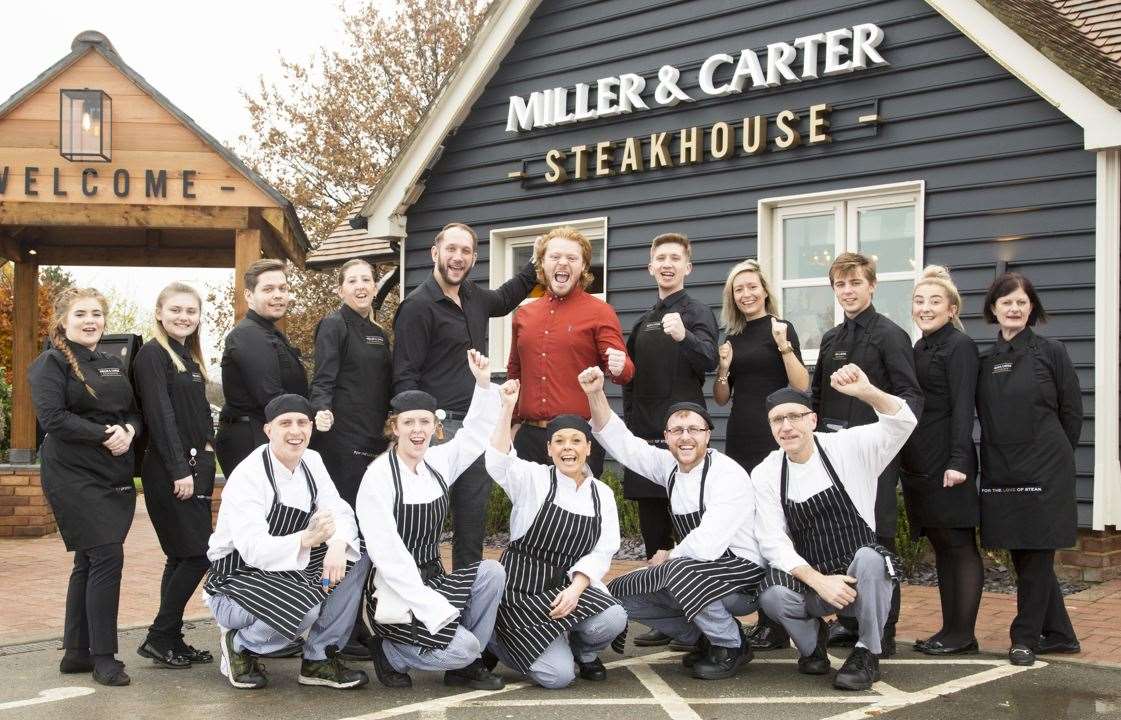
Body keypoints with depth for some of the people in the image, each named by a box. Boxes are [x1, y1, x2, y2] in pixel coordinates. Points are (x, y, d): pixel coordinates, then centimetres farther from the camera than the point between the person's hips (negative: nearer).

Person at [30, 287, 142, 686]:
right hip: (73, 474, -7)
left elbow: (135, 412, 15)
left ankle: (76, 652, 19)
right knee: (107, 556, -13)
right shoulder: (51, 363, -4)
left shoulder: (114, 365, 16)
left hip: (116, 475, 7)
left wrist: (129, 430, -7)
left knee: (89, 561, 11)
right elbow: (52, 418, -15)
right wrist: (104, 436, -19)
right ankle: (103, 655, -5)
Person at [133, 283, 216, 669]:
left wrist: (204, 463, 13)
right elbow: (160, 415, -16)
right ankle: (158, 637, 0)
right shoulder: (152, 354, -8)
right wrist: (179, 470, -20)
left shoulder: (189, 356, 17)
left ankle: (171, 640, 16)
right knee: (197, 554, -10)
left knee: (182, 557, 10)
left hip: (195, 467, 9)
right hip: (170, 472, -9)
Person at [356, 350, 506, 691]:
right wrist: (436, 611, -23)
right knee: (463, 645, -22)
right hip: (395, 595, -7)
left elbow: (476, 434, 18)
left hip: (433, 581, 7)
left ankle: (465, 664, -2)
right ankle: (392, 652, 4)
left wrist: (484, 384, 2)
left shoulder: (437, 463, 4)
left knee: (491, 572, -14)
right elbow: (388, 556, -20)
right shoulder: (379, 476, -16)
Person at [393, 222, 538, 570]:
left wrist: (538, 264, 32)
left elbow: (503, 299, 39)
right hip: (441, 427, -7)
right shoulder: (418, 306, -8)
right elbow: (405, 376, -12)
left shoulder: (474, 297, 13)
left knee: (474, 517, 11)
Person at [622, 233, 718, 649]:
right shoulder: (645, 322, 17)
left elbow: (708, 361, -21)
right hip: (646, 435, 7)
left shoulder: (698, 313, -3)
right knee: (653, 531, 10)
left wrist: (684, 337, -39)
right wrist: (631, 419, 14)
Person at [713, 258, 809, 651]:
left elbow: (802, 386, -10)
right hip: (739, 437, 6)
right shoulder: (732, 336, 14)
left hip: (773, 437, -6)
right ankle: (764, 616, 13)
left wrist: (783, 345, -20)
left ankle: (778, 625, -2)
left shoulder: (781, 328, -2)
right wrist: (723, 370, -2)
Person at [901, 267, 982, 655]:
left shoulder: (959, 346, -7)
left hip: (947, 464, -8)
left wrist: (958, 461, -21)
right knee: (941, 547, 11)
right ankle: (950, 628, 16)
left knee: (959, 546, -2)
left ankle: (962, 634, 2)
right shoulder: (919, 349, 17)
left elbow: (962, 408, -14)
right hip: (919, 463, 8)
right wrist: (907, 458, 13)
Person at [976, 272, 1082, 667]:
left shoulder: (1050, 352, -3)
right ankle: (1058, 634, 22)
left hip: (1044, 471, -5)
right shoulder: (986, 361, 8)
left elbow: (1072, 412, 1)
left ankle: (1026, 636, 10)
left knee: (1036, 555, -1)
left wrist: (1052, 455, 5)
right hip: (1000, 472, 5)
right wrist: (1001, 453, 8)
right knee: (1023, 555, 10)